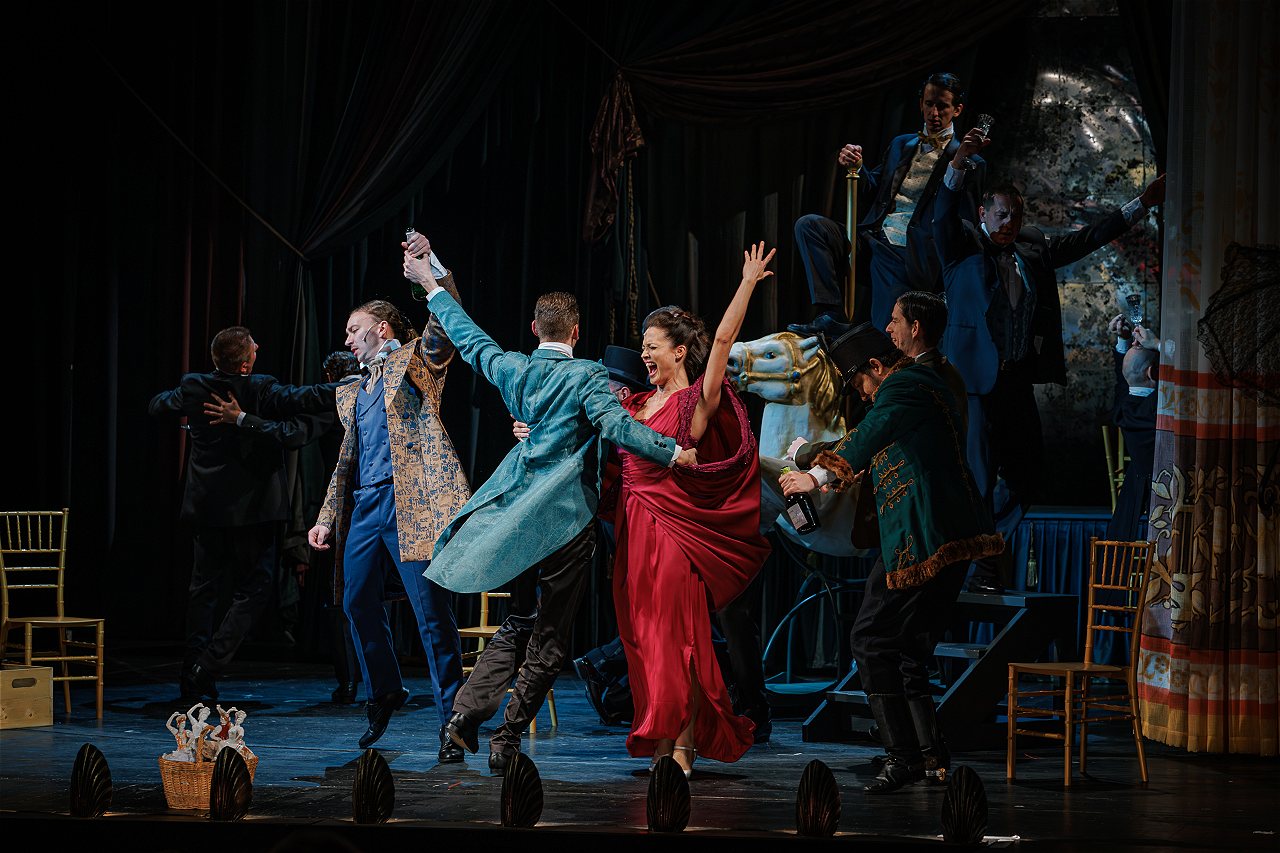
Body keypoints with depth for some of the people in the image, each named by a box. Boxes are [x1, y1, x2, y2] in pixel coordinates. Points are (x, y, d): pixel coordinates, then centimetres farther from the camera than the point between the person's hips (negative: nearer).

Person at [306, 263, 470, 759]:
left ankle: (451, 721, -5)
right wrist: (327, 518, 18)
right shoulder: (351, 392, 25)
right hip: (363, 507, 7)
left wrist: (437, 276, -27)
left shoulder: (417, 361, 6)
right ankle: (383, 693, 29)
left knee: (432, 612, -8)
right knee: (358, 603, 8)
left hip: (410, 503, -7)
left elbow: (443, 329, -13)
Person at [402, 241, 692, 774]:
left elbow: (470, 339, 20)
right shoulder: (585, 376, -9)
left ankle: (470, 709, 0)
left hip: (518, 511, 6)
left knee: (519, 623, 17)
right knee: (549, 637, 1)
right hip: (566, 517, -6)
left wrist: (431, 285, 32)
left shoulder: (514, 370, 6)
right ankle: (507, 741, -1)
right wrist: (675, 453, -23)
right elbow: (616, 426, -22)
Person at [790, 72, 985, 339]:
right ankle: (830, 316, -22)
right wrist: (855, 167, 5)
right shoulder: (900, 145, 21)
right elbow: (874, 190, 23)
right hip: (873, 241, 6)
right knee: (809, 225, -13)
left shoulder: (968, 163, 0)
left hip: (909, 257, -6)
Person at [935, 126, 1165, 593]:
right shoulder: (964, 246, -1)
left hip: (1019, 380, 6)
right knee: (979, 474, -5)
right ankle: (982, 566, 2)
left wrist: (1141, 204, 18)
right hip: (977, 379, -6)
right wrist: (959, 163, -37)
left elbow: (1087, 238, 20)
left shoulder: (1033, 248, 15)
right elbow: (945, 214, -19)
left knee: (1024, 474, 9)